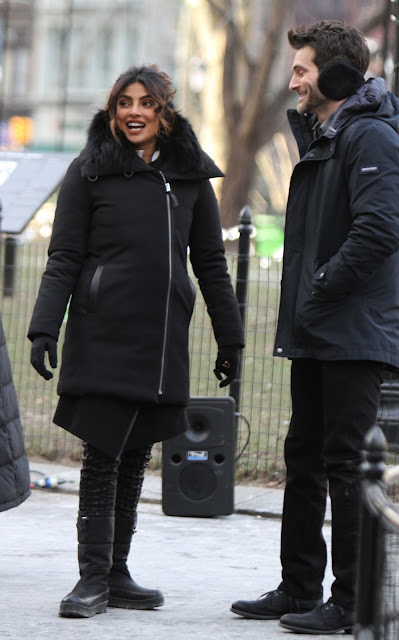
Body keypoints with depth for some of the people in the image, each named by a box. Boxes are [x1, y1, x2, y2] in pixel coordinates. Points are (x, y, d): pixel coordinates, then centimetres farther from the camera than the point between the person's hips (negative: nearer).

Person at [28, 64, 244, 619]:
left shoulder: (191, 175, 11)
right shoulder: (91, 172, 2)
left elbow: (211, 263, 16)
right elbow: (63, 259, 0)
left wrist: (229, 339, 15)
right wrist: (44, 329, -10)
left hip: (164, 341, 4)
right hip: (103, 337, -4)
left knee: (136, 456, 8)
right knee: (102, 454, -6)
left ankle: (116, 573, 15)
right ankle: (94, 578, -3)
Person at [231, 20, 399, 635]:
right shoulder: (320, 138, 19)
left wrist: (321, 291, -17)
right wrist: (301, 304, 13)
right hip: (315, 335, 10)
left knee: (346, 466, -7)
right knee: (305, 461, 14)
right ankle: (299, 589, 23)